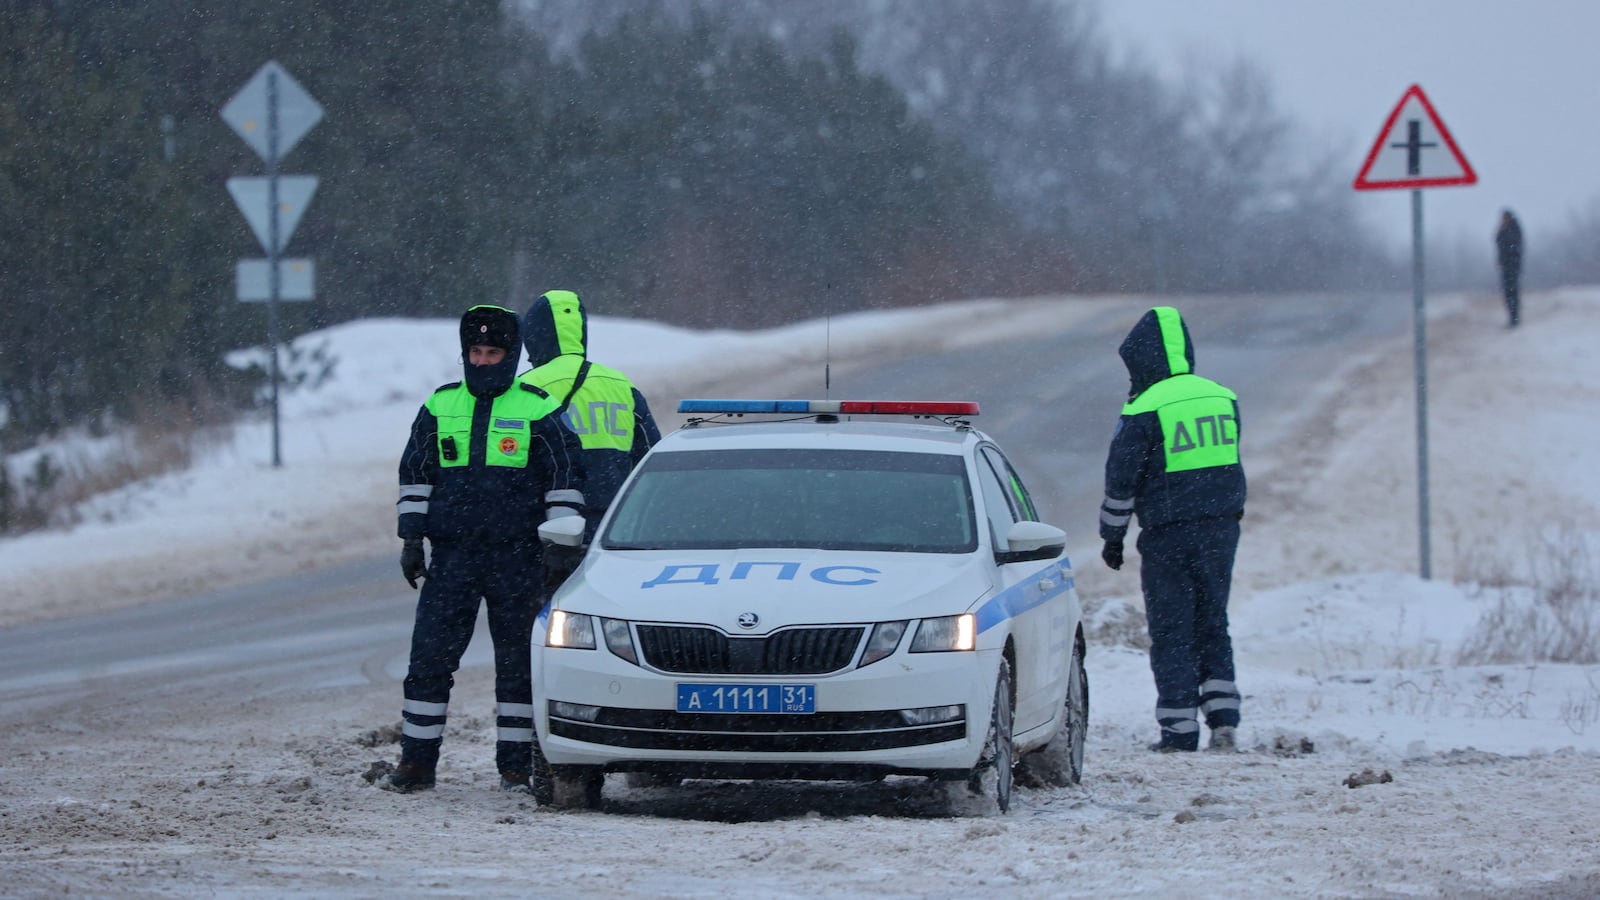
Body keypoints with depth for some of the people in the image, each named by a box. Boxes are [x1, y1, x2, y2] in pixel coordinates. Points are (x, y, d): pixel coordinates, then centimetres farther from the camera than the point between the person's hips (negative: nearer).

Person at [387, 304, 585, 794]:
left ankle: (515, 765, 9)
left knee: (517, 662, 2)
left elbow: (565, 477, 4)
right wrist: (412, 538, 9)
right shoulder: (439, 407, 9)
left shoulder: (536, 410, 1)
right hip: (452, 553, 2)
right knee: (429, 656, -3)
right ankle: (416, 761, 3)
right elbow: (415, 476, 16)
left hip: (516, 555, -2)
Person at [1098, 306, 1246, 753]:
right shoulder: (1223, 399, 6)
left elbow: (1121, 480, -6)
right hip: (1221, 528, 5)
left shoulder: (1145, 410, -11)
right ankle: (1223, 718, 5)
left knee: (1171, 631, 2)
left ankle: (1180, 728, 0)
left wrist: (1112, 536, 4)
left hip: (1168, 534, -5)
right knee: (1212, 624, 15)